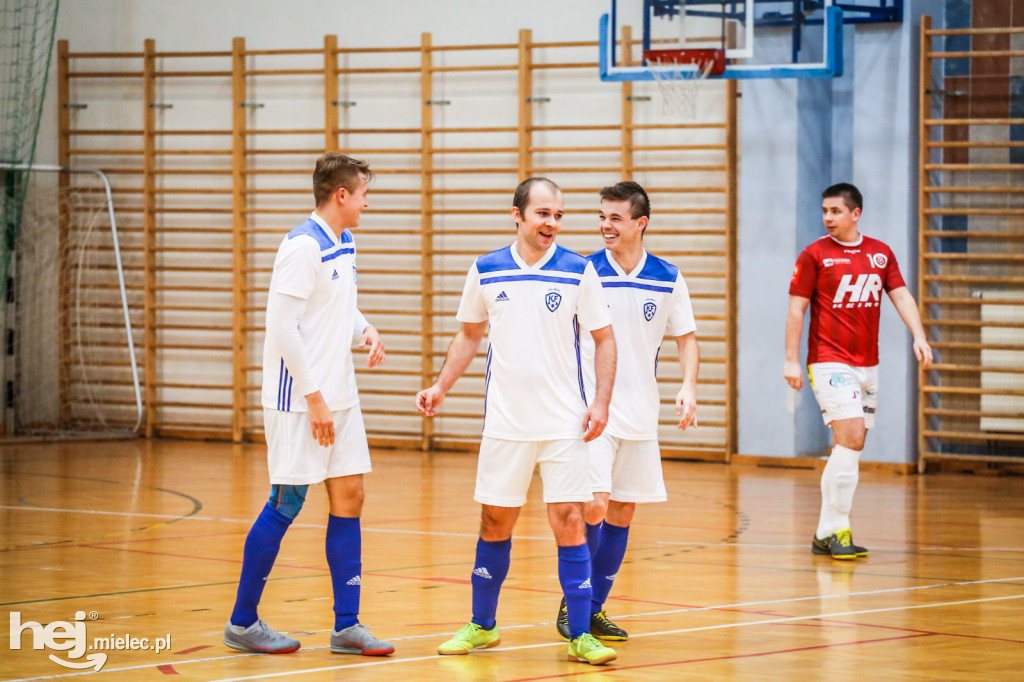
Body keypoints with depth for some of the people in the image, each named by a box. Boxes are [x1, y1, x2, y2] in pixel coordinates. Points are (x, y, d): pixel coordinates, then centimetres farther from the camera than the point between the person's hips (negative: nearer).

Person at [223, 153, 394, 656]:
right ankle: (242, 623, 7)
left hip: (339, 398, 9)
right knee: (287, 503, -4)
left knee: (348, 497, 6)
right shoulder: (303, 246, -16)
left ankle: (346, 625, 10)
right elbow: (282, 327, -19)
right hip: (299, 401, -9)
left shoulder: (345, 245, 12)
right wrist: (313, 397, -18)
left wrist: (365, 332, 3)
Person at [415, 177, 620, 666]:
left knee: (568, 520, -7)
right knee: (495, 521, 8)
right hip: (505, 422, 2)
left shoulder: (578, 271, -3)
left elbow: (604, 339, 2)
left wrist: (601, 401, -8)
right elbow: (469, 335, 16)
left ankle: (580, 636, -1)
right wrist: (441, 387, 8)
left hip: (564, 422, -2)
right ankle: (482, 626, 23)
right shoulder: (486, 271, 3)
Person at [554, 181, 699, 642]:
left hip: (640, 413, 4)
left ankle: (595, 608, 17)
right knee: (594, 506, -16)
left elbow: (686, 338, 10)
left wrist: (688, 386, -7)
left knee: (622, 512, 6)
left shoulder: (667, 280, 3)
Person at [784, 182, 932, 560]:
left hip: (868, 364, 5)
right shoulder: (815, 255, -3)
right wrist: (791, 359, -9)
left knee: (847, 448, 7)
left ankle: (825, 534, 14)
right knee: (851, 437, -18)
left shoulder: (881, 253, 10)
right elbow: (796, 308, -3)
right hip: (830, 362, -5)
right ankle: (838, 531, -13)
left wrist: (919, 337, -10)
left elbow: (901, 295, 6)